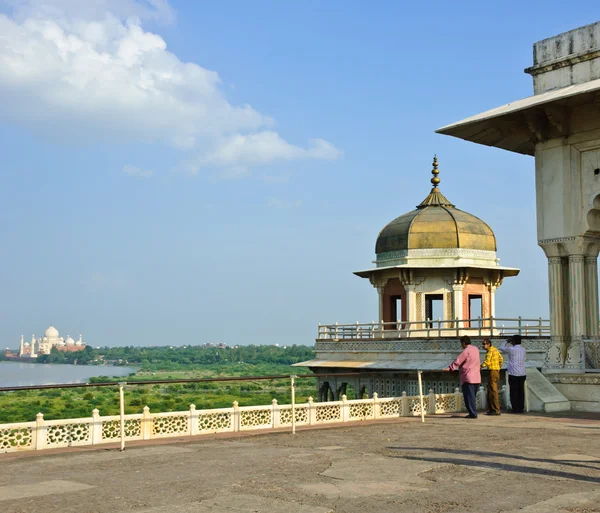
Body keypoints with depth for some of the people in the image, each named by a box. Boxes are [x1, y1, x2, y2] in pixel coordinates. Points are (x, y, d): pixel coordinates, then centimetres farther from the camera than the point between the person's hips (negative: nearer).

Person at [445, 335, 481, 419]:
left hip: (468, 378, -8)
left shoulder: (466, 351, -13)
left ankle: (473, 414, -4)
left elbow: (458, 361, -17)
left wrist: (450, 368, -14)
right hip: (477, 378, 8)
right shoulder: (476, 349, 12)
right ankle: (473, 413, 18)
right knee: (472, 396, 16)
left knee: (469, 396, -3)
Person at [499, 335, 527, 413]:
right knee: (521, 391, 9)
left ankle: (515, 409, -1)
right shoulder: (523, 349, 7)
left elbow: (501, 348, 3)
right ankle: (521, 408, 11)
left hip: (513, 374, -5)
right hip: (522, 374, 5)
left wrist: (506, 341, 16)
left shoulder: (511, 349, -10)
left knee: (514, 392, 0)